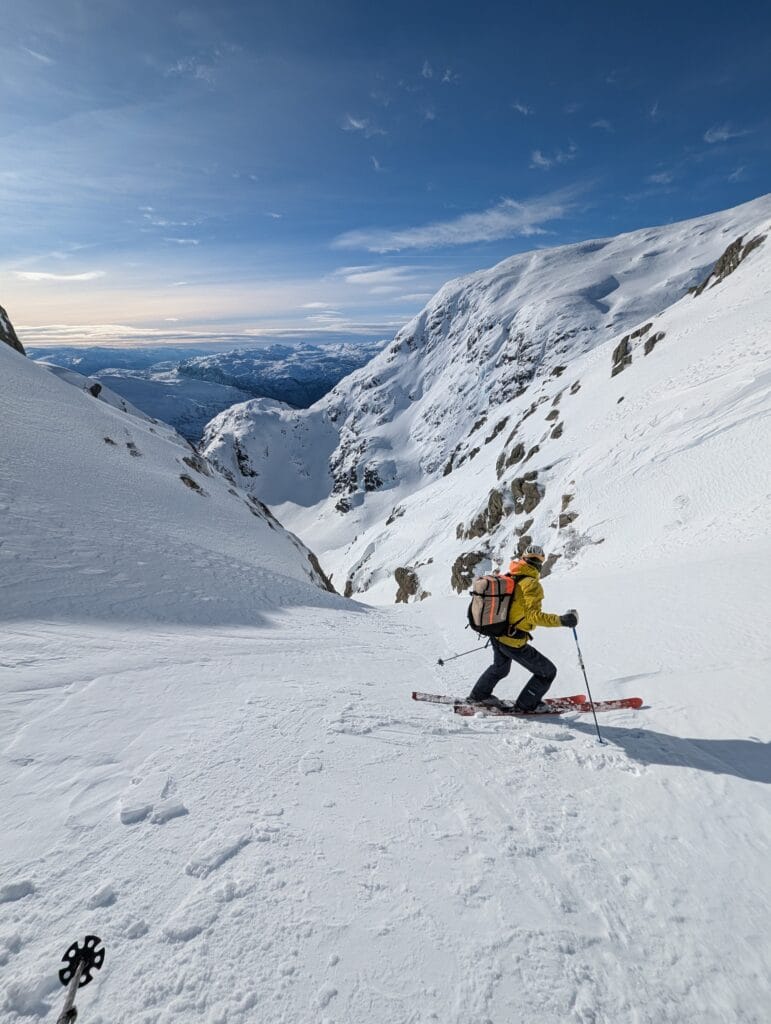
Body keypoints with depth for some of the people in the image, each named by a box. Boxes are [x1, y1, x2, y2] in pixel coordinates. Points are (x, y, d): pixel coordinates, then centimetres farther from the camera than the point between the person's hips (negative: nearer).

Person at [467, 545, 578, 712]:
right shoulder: (532, 583, -19)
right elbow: (534, 615, -28)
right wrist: (561, 620, -30)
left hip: (497, 636, 8)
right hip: (514, 642, -8)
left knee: (500, 668, 35)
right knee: (547, 672, 11)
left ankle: (479, 694, 46)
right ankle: (526, 705, 23)